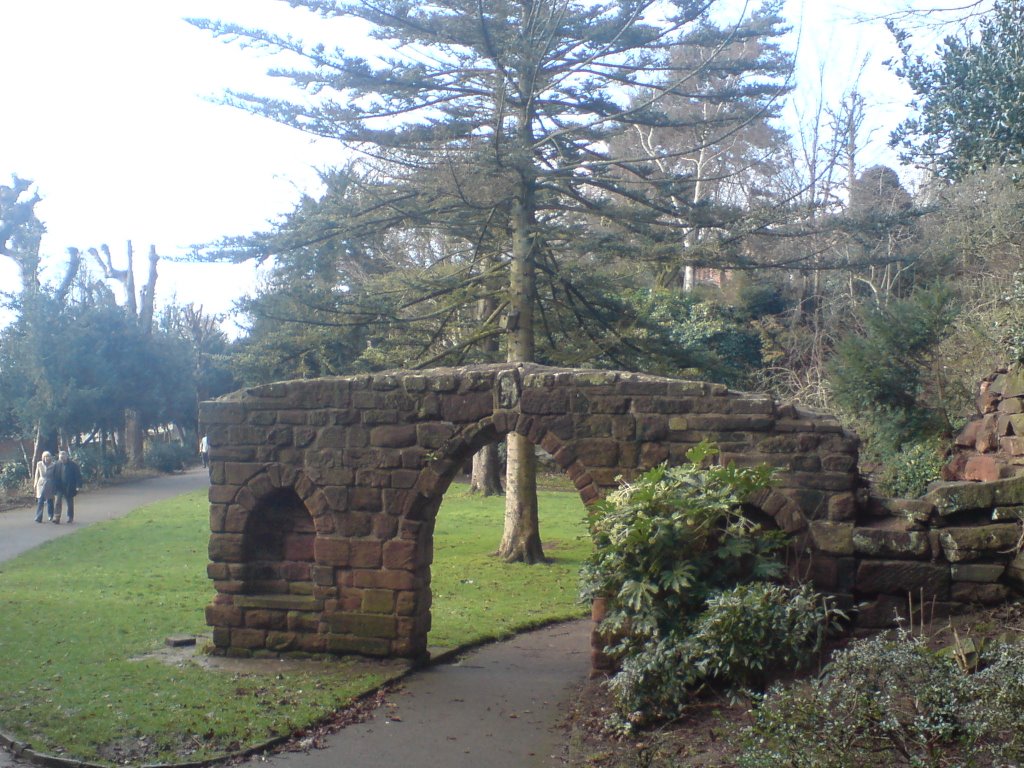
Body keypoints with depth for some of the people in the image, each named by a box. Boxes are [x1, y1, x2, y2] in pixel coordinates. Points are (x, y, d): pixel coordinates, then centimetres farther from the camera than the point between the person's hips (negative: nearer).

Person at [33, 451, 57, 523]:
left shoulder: (53, 465, -3)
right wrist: (36, 484, 8)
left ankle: (51, 517, 22)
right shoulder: (39, 464, 2)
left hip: (49, 485, 0)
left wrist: (55, 487, 2)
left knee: (49, 501, 6)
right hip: (41, 484, 1)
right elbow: (37, 475, 10)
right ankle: (38, 518, -7)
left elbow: (55, 476, 3)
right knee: (40, 501, -6)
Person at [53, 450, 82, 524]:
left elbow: (78, 476, -8)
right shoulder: (58, 464, -3)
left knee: (70, 503, 9)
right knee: (58, 501, -10)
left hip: (69, 487, -2)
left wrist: (78, 486, -14)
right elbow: (56, 475, 5)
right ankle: (56, 518, -11)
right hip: (60, 487, 2)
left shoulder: (73, 465, -10)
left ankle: (70, 518, 22)